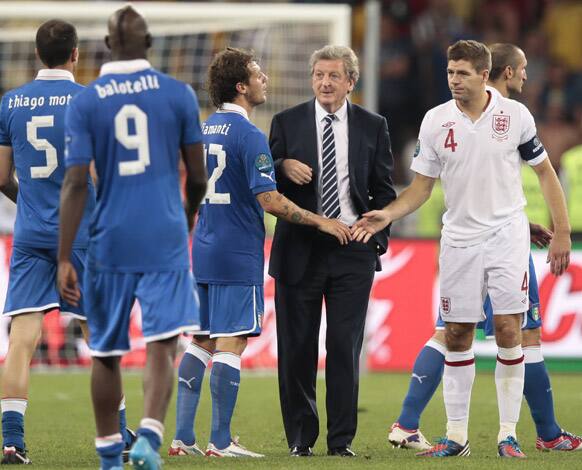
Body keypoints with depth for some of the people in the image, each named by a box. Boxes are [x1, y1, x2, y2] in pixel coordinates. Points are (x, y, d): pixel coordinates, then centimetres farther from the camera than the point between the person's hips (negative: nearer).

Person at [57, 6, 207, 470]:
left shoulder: (85, 101, -1)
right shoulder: (179, 94, 0)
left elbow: (76, 183, -6)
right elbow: (197, 176, 6)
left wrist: (64, 258, -5)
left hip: (109, 241, 1)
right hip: (165, 240, -1)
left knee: (106, 352, 12)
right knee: (162, 344, -4)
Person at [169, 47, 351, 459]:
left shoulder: (203, 130, 12)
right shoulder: (249, 135, -14)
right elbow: (269, 199, -19)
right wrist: (320, 222, -11)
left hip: (203, 252, 8)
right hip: (238, 256, -8)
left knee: (200, 342, 11)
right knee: (231, 344, -5)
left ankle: (183, 437, 9)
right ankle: (221, 442, -5)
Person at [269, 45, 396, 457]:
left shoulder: (372, 126, 8)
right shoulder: (287, 123, 6)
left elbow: (384, 190, 11)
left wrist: (378, 238, 1)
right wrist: (283, 166, -13)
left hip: (352, 250, 0)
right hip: (299, 249, 0)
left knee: (346, 346, -1)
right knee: (297, 346, 1)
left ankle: (342, 439, 5)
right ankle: (301, 437, 10)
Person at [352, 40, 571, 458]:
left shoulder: (514, 114, -4)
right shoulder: (436, 121, 0)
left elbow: (545, 172, 5)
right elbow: (421, 187, 5)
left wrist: (562, 232, 0)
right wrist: (387, 215, -12)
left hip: (507, 234, -2)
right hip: (459, 238, 2)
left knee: (508, 330, -10)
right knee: (456, 336, 2)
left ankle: (508, 435, -2)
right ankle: (456, 436, 9)